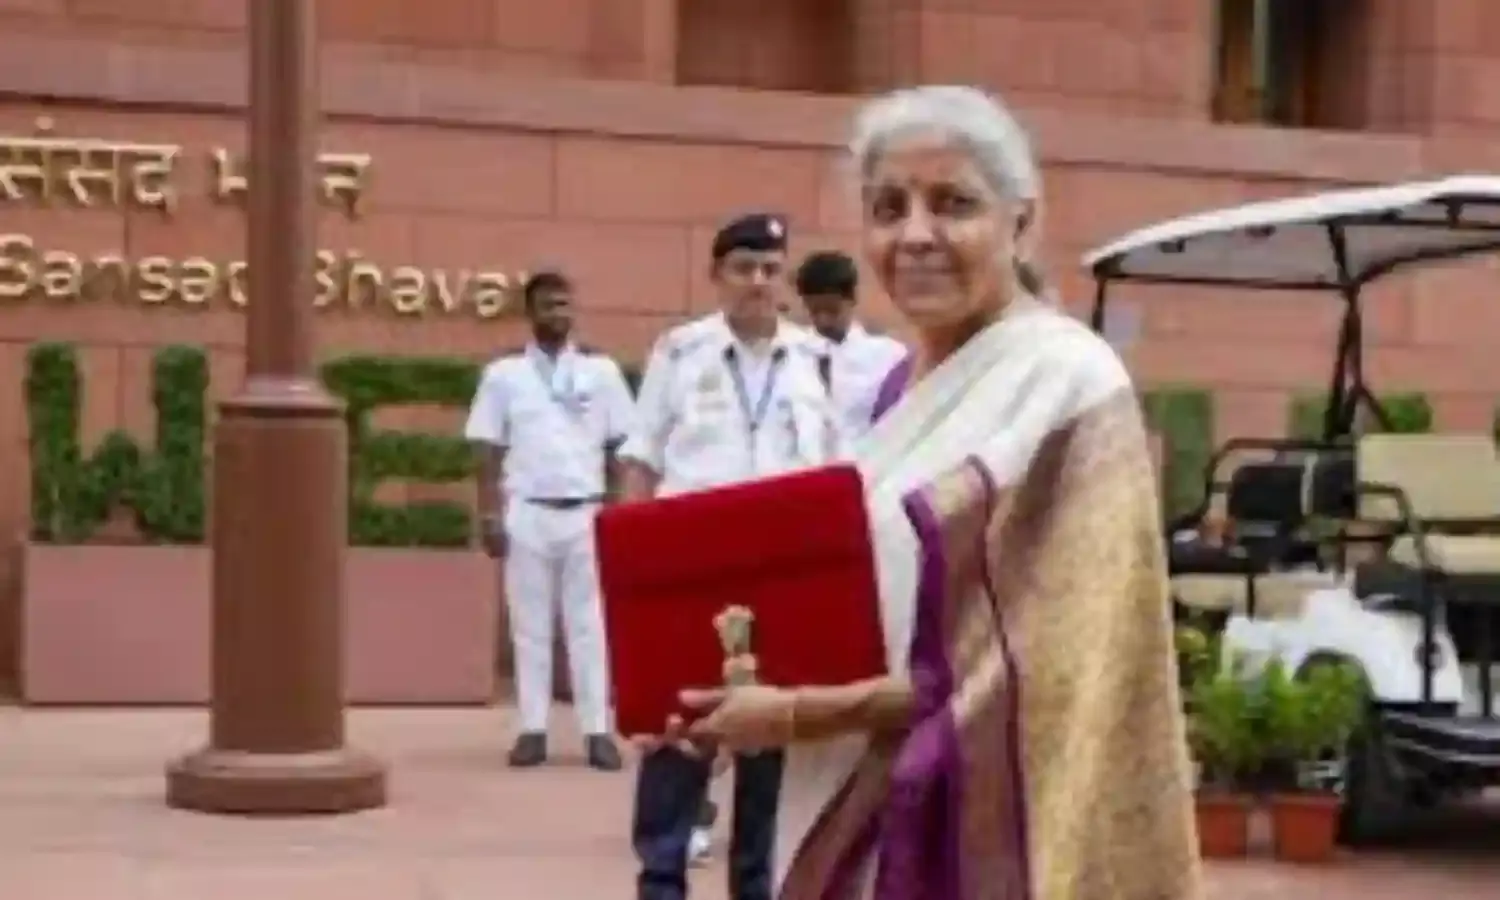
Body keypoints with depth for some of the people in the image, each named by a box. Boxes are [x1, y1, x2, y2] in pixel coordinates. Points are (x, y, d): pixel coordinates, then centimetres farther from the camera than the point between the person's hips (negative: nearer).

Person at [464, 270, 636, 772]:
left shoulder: (601, 371, 6)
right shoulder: (504, 374, 4)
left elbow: (621, 448, 6)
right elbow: (489, 452, 4)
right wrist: (490, 517, -2)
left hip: (586, 513, 0)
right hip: (527, 513, 0)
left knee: (589, 623, 1)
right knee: (530, 624, 4)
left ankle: (598, 731, 3)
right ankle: (533, 730, 7)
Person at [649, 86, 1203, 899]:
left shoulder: (1067, 387, -12)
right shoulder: (903, 384, 11)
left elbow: (1040, 671, -17)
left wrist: (799, 714, -16)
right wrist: (759, 683, -2)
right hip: (872, 821, 8)